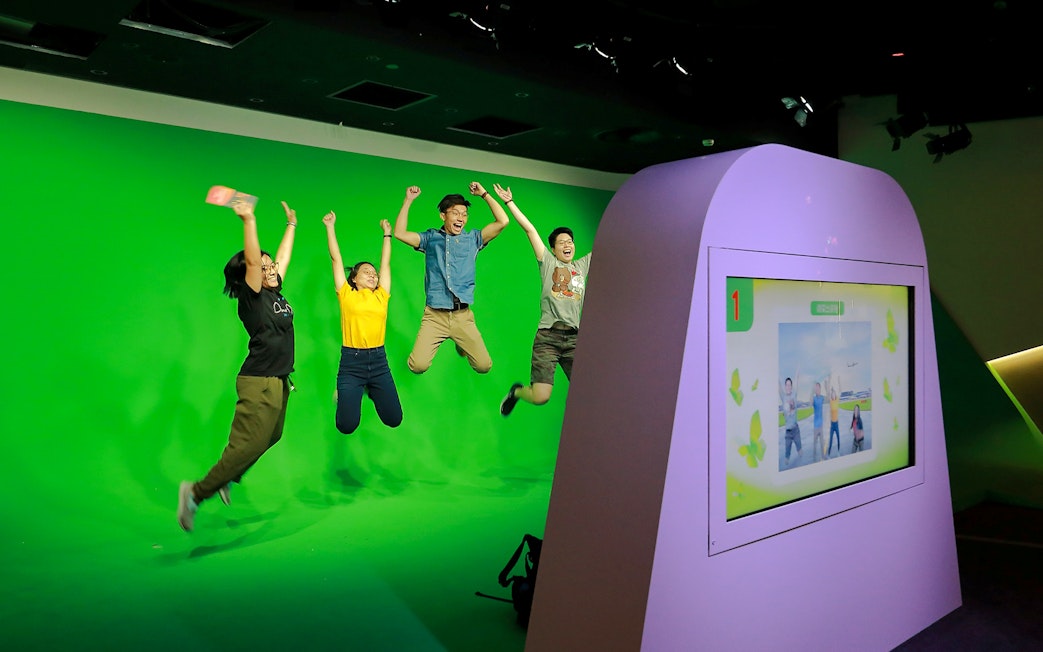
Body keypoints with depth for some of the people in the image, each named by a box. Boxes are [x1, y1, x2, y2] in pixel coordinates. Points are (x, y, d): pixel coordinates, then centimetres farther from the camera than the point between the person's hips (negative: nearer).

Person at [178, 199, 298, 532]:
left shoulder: (276, 293, 11)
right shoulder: (252, 296, -10)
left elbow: (284, 255, 23)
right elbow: (251, 259, -24)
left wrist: (291, 225, 31)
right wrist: (249, 220, -30)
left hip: (279, 381, 9)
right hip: (259, 382, -9)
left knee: (270, 438, 15)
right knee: (247, 445, -11)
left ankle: (226, 479, 29)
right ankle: (197, 492, 1)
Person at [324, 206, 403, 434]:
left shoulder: (381, 296, 10)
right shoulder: (346, 295, 3)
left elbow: (386, 263, 19)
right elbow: (336, 259, 6)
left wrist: (387, 233, 26)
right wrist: (330, 227, 8)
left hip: (379, 360, 3)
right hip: (351, 361, -3)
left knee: (394, 419, 3)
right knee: (347, 425, -5)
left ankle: (372, 391, 34)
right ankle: (344, 395, 29)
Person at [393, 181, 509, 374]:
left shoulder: (473, 239, 11)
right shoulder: (430, 238, 13)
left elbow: (502, 221, 1)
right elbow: (400, 233, 3)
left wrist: (484, 194, 5)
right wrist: (408, 200, 2)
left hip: (463, 316, 1)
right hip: (434, 316, -1)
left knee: (484, 366, -3)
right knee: (417, 366, -15)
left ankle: (462, 345, 30)